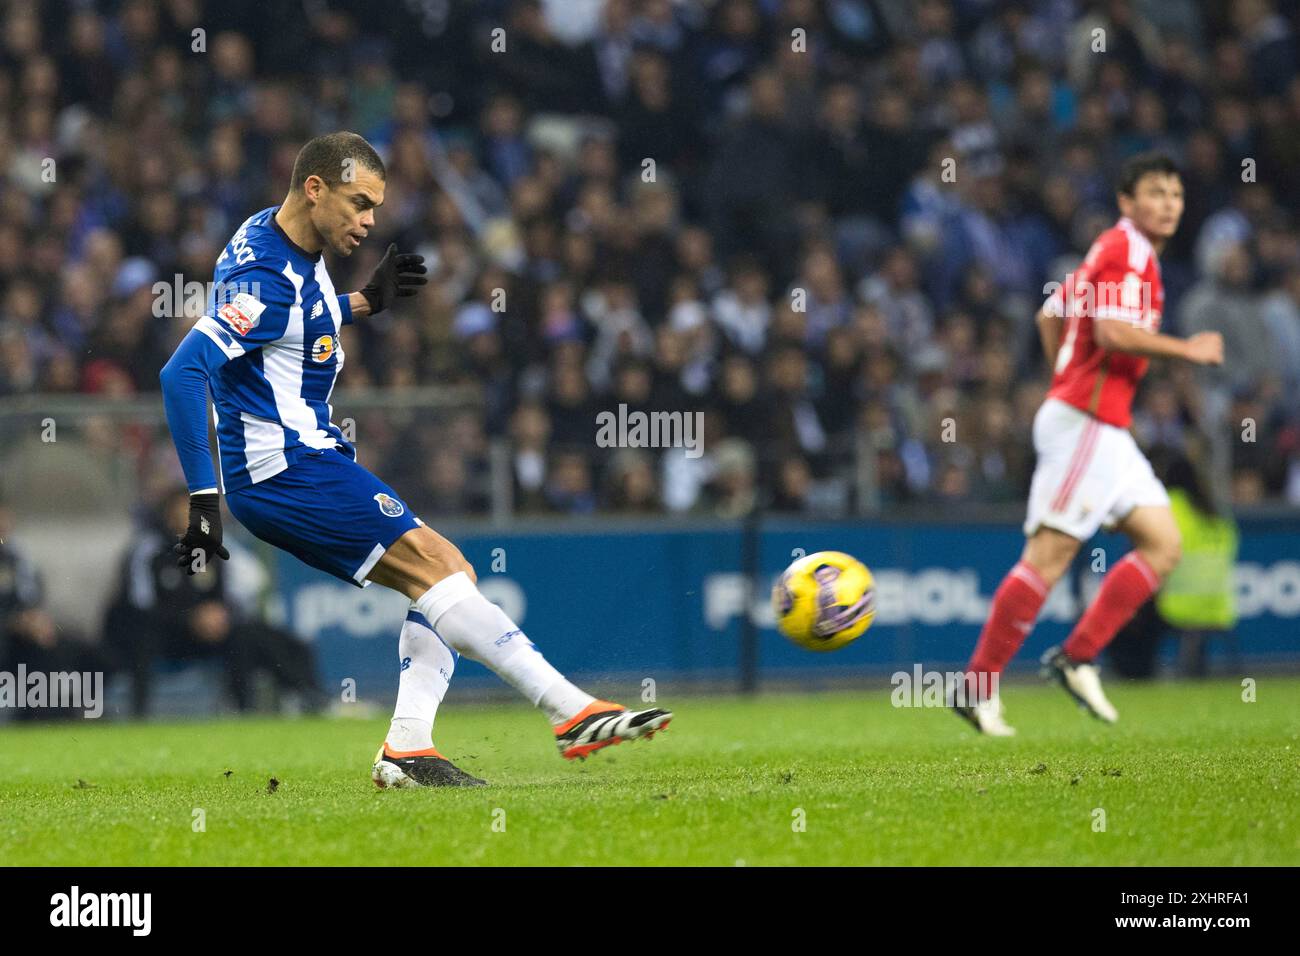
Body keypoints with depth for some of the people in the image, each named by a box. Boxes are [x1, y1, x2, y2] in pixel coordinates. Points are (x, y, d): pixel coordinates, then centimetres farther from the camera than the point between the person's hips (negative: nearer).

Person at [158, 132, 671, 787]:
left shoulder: (290, 247, 12)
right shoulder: (268, 277, -19)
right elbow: (184, 372, -29)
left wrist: (364, 302, 25)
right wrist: (203, 500, -32)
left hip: (307, 461, 11)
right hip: (286, 469, -11)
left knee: (444, 577, 6)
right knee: (436, 566, -17)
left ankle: (408, 748, -3)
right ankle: (574, 713, -22)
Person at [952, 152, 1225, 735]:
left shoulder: (1121, 250, 19)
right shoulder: (1128, 251, -11)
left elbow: (1050, 315, 26)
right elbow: (1112, 332, -24)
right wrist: (1187, 349, -16)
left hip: (1106, 430, 10)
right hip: (1085, 422, -10)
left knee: (1162, 546, 5)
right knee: (1048, 556, -11)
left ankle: (1076, 658, 6)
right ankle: (978, 686, -7)